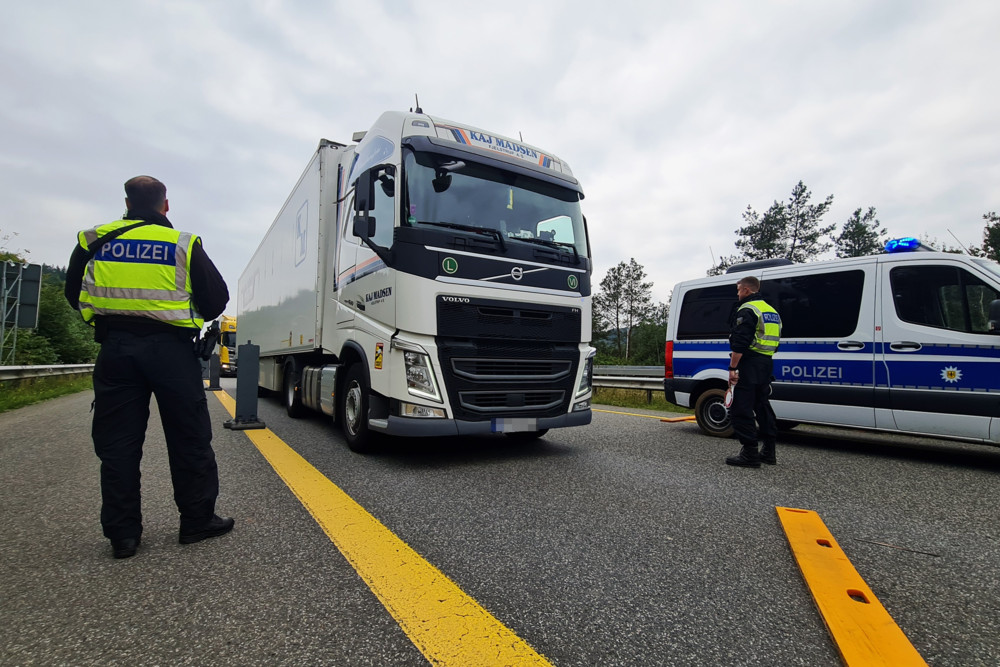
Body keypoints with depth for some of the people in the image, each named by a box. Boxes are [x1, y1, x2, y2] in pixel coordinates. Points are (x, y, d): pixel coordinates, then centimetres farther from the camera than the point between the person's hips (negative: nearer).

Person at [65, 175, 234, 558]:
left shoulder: (96, 241, 6)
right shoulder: (183, 244, -2)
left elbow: (74, 293, 14)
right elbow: (216, 298, -2)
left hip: (115, 349, 3)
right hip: (171, 347, -2)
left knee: (117, 442, 10)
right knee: (188, 438, 6)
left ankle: (122, 534, 15)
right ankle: (197, 520, 14)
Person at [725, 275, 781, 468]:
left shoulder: (747, 310, -11)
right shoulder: (772, 311, 19)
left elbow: (740, 343, -20)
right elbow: (773, 341, 22)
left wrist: (732, 367, -19)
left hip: (749, 365, -10)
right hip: (766, 365, 10)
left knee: (741, 409, -5)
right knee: (762, 406, 17)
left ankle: (750, 454, -4)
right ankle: (768, 451, 23)